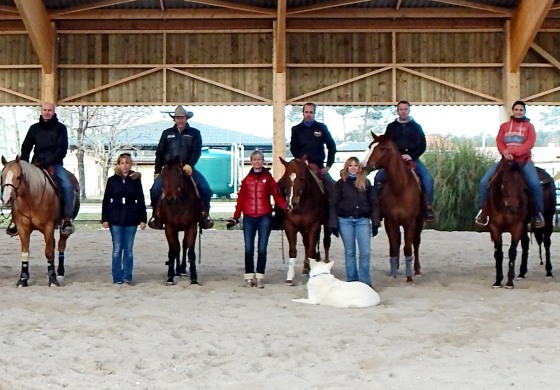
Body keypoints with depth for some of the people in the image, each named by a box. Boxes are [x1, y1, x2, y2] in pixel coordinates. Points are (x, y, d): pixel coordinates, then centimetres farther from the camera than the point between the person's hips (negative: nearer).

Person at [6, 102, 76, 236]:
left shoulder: (60, 128, 1)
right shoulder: (34, 128, 8)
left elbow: (62, 150, -8)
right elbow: (26, 148, 10)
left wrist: (46, 163, -19)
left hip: (55, 164, -2)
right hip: (36, 164, 2)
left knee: (67, 186, -27)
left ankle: (67, 219, -21)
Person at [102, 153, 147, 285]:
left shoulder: (136, 180, 3)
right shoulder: (112, 180, 2)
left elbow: (141, 201, 4)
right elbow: (106, 201, 2)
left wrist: (143, 219, -1)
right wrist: (104, 219, -4)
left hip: (131, 219, 1)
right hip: (116, 219, 0)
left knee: (128, 249, 6)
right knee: (117, 249, 3)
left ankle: (127, 277, 13)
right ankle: (117, 278, 9)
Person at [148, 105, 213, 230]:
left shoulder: (194, 133, 9)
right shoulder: (167, 133, 14)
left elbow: (197, 151, -3)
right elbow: (159, 153, 14)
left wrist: (190, 165, -20)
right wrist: (157, 171, 8)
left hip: (187, 168, -1)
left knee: (206, 189, -20)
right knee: (155, 190, -20)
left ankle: (204, 215, -1)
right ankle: (156, 215, 1)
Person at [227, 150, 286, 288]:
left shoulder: (268, 178, 4)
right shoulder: (247, 179, 8)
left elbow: (277, 195, -4)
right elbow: (240, 199, 8)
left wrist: (286, 207, -20)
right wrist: (235, 218, 4)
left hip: (264, 217, -1)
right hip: (248, 218, 1)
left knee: (262, 249, 2)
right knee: (248, 249, 2)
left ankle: (260, 277, 10)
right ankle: (249, 277, 11)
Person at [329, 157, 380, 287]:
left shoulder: (366, 183, 7)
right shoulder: (341, 183, 3)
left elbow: (374, 203, 7)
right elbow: (334, 205, 2)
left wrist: (375, 223, 0)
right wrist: (333, 224, -5)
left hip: (363, 220, 1)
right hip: (345, 220, -1)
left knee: (365, 252, -3)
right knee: (349, 252, 6)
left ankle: (365, 281, 5)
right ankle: (351, 280, 14)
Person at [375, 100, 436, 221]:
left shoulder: (416, 127, 6)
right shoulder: (391, 127, 8)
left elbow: (422, 146, 2)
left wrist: (411, 156, -14)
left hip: (412, 159, -1)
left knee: (428, 178, -24)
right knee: (378, 177, -18)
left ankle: (428, 207, -17)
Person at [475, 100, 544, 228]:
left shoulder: (529, 126, 6)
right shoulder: (504, 126, 13)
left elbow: (530, 143, -8)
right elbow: (499, 141, 3)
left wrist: (513, 152, -20)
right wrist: (505, 153, -18)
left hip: (524, 160, -2)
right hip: (506, 160, 3)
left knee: (535, 183, -29)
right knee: (484, 181, -14)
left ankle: (538, 212, -10)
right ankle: (483, 210, 1)